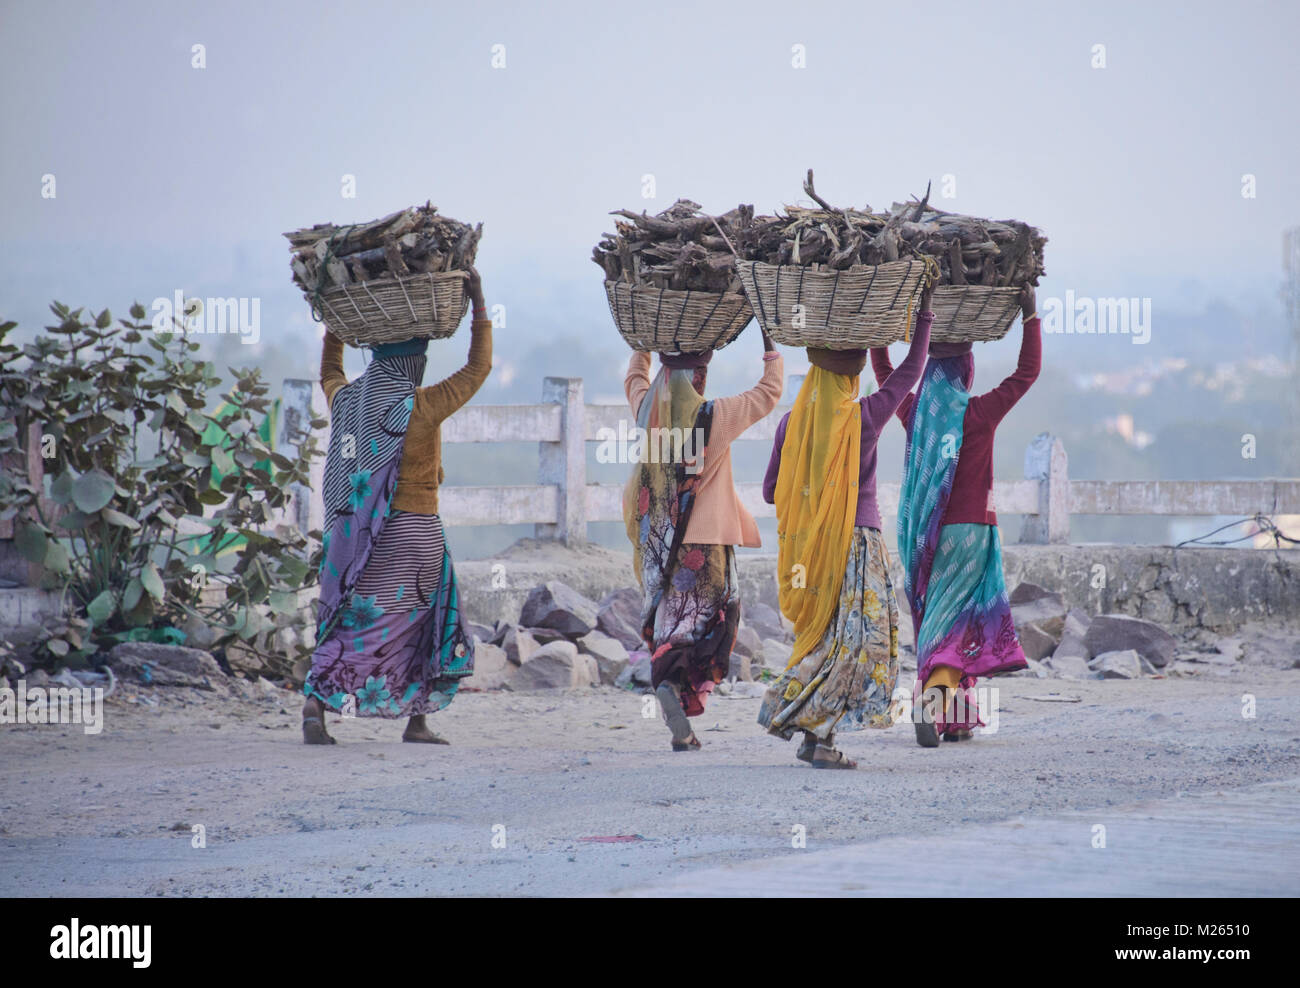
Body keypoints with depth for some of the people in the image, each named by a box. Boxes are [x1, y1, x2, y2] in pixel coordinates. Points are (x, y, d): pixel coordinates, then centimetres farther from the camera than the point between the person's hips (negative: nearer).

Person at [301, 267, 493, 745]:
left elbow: (329, 371, 29)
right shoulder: (420, 407, -11)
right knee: (415, 621, 6)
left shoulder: (346, 401, 4)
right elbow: (478, 367, -2)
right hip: (412, 532, -5)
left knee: (352, 620, 8)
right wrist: (479, 303, 4)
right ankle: (416, 720, 4)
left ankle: (315, 703, -6)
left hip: (353, 527, 5)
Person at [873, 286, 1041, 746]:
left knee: (937, 615, 13)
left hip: (923, 532, 4)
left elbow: (883, 371, 18)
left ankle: (958, 716, 16)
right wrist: (1030, 316, 2)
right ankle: (933, 701, -27)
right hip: (969, 529, -4)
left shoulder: (914, 413, 1)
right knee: (951, 618, -7)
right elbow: (1027, 372, -2)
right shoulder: (979, 414, -9)